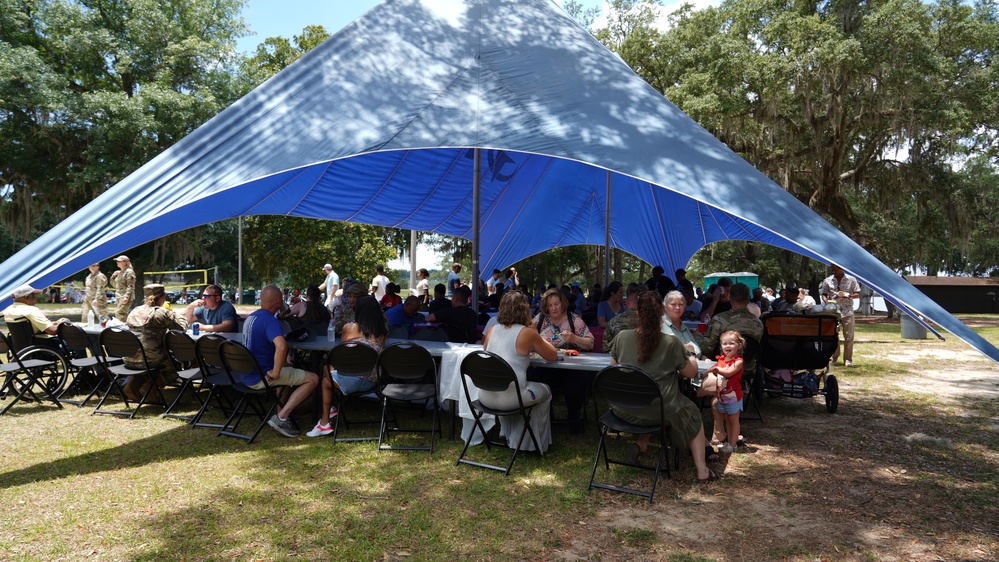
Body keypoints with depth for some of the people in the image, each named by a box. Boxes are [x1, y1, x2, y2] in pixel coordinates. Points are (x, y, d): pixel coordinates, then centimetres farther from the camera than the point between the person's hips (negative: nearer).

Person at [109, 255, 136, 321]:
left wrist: (126, 297, -25)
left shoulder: (129, 272, -8)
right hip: (118, 297, 10)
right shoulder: (120, 272, 19)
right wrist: (113, 276, 11)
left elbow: (130, 286, -15)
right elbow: (115, 285, 28)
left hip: (125, 298, -9)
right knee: (116, 313, 8)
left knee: (119, 313, -18)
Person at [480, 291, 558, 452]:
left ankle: (509, 437, 44)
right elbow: (553, 356, 4)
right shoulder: (527, 333, -7)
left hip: (485, 396, 5)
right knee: (545, 391, 25)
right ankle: (534, 442, 32)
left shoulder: (491, 330, 6)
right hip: (510, 397, -5)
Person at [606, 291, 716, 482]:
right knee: (692, 414, 27)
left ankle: (641, 444, 15)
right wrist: (691, 357, 23)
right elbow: (690, 372, 2)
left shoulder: (621, 337, -6)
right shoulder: (671, 343, -13)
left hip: (625, 410, 3)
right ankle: (702, 469, 26)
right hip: (661, 412, -3)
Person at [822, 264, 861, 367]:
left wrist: (849, 296, -14)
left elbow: (858, 294, 7)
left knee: (849, 336, -2)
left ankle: (848, 359, 4)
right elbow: (824, 294, 12)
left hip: (847, 312, -1)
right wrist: (827, 301, -10)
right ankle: (834, 357, 12)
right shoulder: (827, 280, 8)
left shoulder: (851, 279, 6)